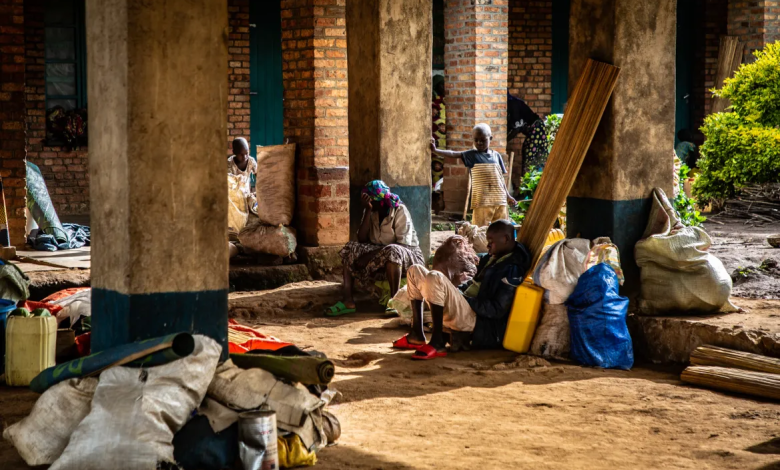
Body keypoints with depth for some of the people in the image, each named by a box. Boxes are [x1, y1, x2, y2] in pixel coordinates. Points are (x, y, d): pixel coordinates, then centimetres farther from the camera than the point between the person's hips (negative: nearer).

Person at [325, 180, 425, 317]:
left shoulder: (400, 211, -14)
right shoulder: (371, 212, 3)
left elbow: (403, 244, -23)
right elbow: (361, 239, -9)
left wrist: (370, 255, -29)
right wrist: (368, 210, -19)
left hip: (408, 256, -6)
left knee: (391, 251, -39)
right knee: (350, 249, -15)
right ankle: (348, 300, -26)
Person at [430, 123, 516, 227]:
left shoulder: (496, 155, 9)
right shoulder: (472, 155, 0)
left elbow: (501, 177, 16)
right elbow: (452, 154, -13)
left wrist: (507, 196, 17)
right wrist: (435, 150, -28)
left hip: (499, 200, 4)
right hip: (482, 202, -4)